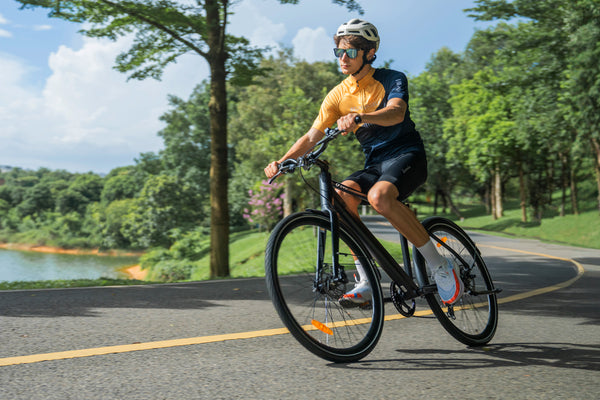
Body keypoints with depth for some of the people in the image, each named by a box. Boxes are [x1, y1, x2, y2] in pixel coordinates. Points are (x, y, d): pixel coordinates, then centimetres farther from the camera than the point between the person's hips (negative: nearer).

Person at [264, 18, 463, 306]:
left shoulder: (392, 79, -6)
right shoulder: (338, 95, 7)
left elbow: (396, 112, -27)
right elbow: (312, 136, 3)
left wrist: (358, 117, -47)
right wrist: (282, 161, -13)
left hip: (406, 155, -5)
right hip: (374, 164, 5)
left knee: (379, 197, -36)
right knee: (341, 196, -26)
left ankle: (440, 266, -22)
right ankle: (365, 282, -20)